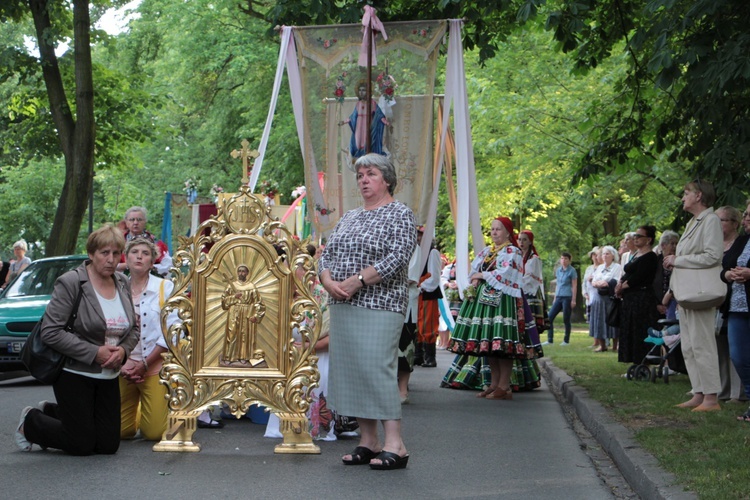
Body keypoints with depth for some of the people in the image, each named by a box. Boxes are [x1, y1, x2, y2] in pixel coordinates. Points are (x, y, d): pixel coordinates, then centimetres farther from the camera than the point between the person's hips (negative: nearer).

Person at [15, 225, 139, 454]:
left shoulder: (123, 283, 6)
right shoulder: (70, 283, -13)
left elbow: (134, 328, 14)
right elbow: (51, 332, -19)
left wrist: (123, 350, -9)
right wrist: (94, 353, -20)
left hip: (109, 376, 7)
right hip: (74, 373, -6)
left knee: (109, 444, 6)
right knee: (82, 444, -5)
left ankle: (50, 411, 28)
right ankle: (30, 422, 23)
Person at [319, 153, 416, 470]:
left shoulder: (400, 215, -1)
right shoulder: (349, 217, 20)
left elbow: (396, 259, -14)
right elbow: (327, 254, 16)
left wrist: (356, 282, -18)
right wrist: (328, 281, -5)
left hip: (378, 306, -7)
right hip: (342, 307, 8)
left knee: (376, 369, -15)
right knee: (349, 370, 5)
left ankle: (394, 446, -12)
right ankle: (368, 442, 11)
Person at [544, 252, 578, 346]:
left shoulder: (572, 271, -3)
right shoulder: (558, 270, 13)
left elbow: (574, 286, -5)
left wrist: (573, 300, -10)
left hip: (567, 297, -6)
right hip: (559, 297, 6)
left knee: (566, 320, -2)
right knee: (549, 317, -1)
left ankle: (566, 341, 9)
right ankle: (550, 340, 3)